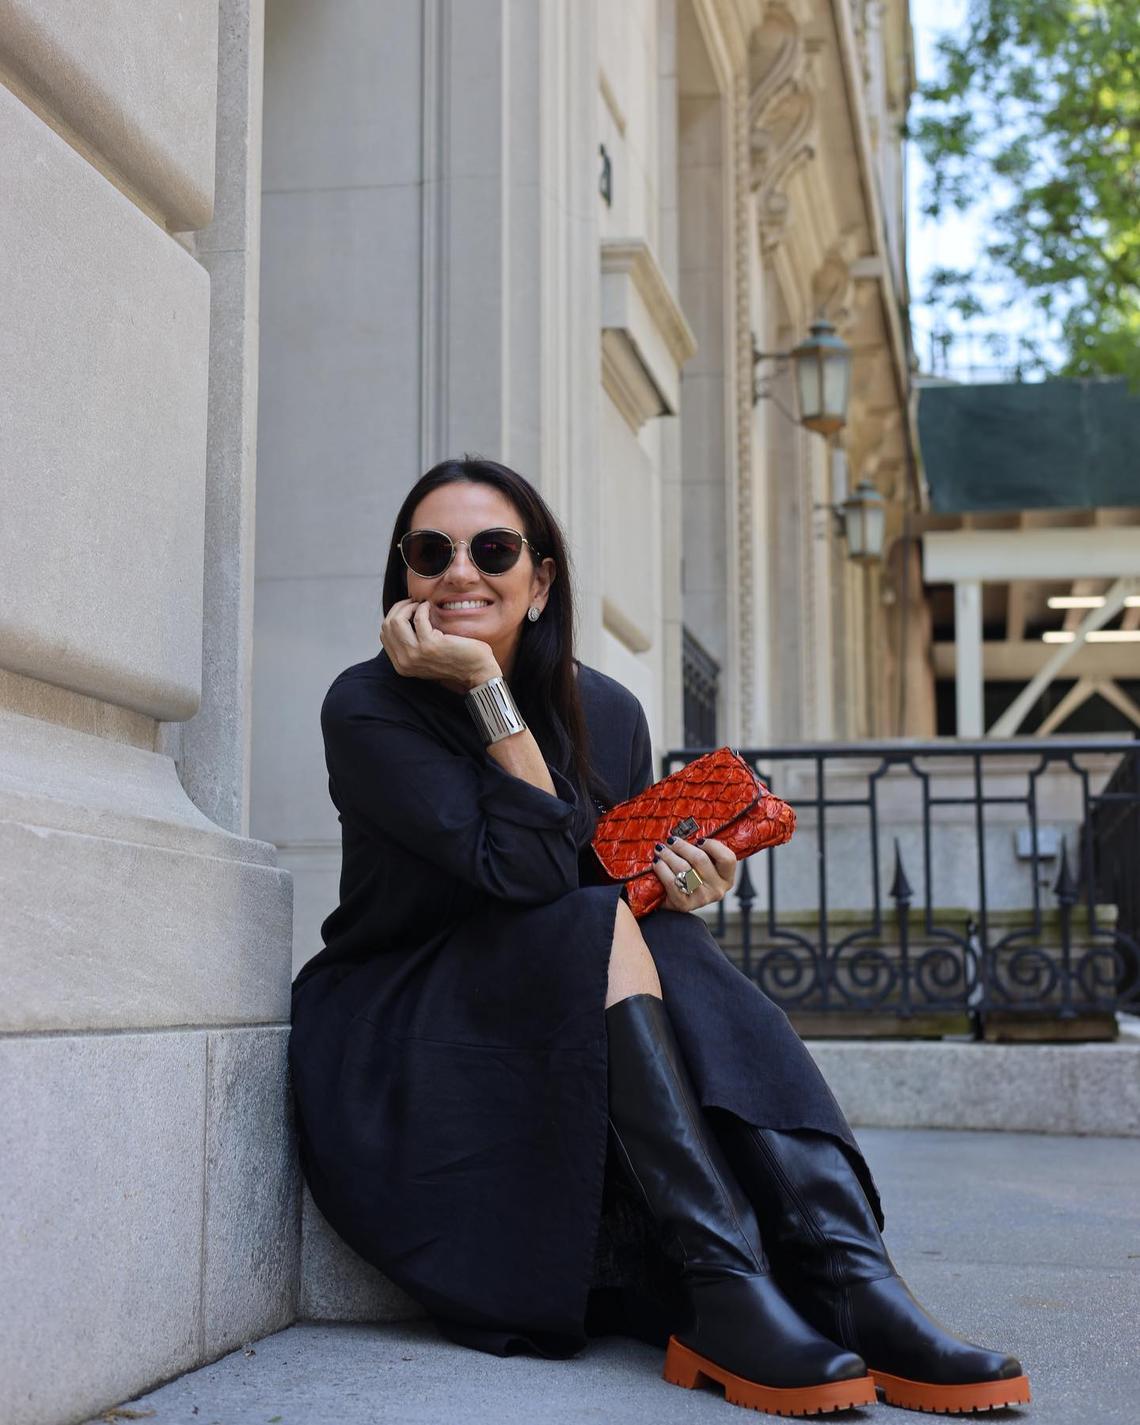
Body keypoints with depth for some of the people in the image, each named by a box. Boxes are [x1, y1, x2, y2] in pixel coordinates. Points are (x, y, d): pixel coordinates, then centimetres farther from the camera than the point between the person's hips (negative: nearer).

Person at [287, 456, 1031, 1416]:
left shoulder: (606, 713, 4)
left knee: (680, 952, -26)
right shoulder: (368, 709, -11)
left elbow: (634, 883, 10)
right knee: (598, 927, -31)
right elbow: (529, 872, -23)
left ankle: (852, 1281, -39)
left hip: (579, 1046, 5)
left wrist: (674, 887, -12)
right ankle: (726, 1292, -40)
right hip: (401, 1038, -4)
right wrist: (484, 688, -24)